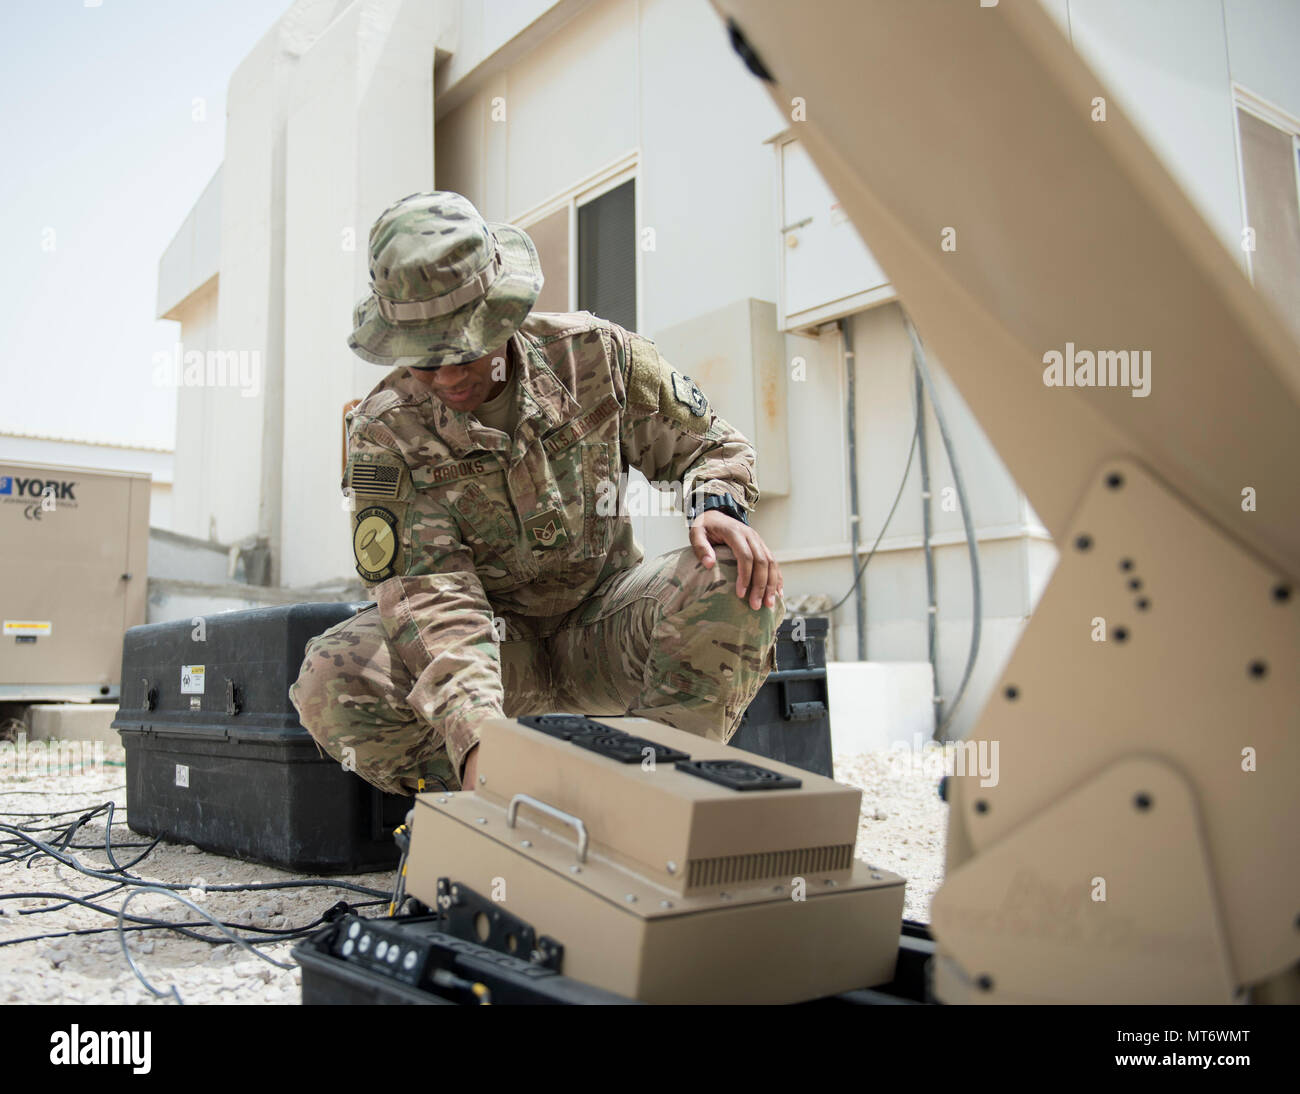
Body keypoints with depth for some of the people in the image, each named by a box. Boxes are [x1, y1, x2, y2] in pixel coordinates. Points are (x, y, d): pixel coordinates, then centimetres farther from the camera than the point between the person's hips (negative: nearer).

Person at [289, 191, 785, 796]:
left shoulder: (593, 353, -12)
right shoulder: (385, 432, -16)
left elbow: (706, 444, 2)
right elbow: (429, 594, -27)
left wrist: (719, 507, -23)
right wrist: (476, 737, -43)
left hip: (601, 629, 1)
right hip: (495, 642, 0)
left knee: (739, 583, -29)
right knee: (331, 680, -27)